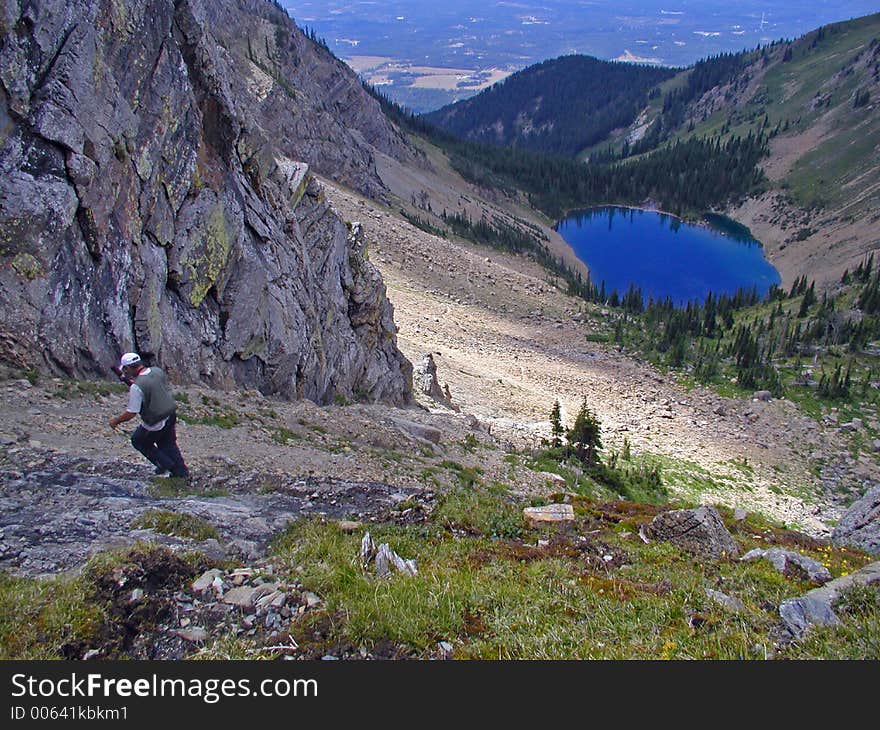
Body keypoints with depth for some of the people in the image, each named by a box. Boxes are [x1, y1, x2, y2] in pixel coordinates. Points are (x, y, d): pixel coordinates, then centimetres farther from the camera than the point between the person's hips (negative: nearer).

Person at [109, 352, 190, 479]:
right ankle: (182, 472, 26)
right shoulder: (158, 371, -5)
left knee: (138, 441, 19)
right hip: (171, 415, 7)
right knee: (168, 444, 23)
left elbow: (131, 413, -21)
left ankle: (164, 464, 19)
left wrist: (116, 421, -3)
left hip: (156, 423, -7)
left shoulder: (137, 386, -25)